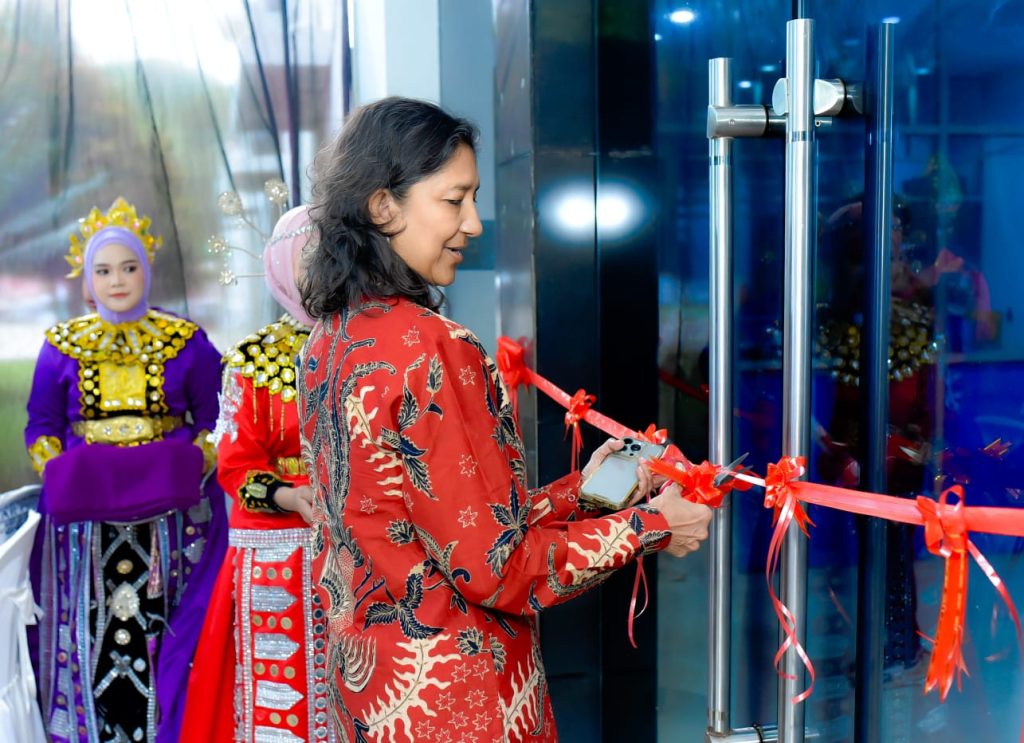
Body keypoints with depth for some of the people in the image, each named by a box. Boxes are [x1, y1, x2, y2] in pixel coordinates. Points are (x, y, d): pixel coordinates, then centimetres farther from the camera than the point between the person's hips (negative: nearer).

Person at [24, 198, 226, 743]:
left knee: (165, 634, -1)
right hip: (86, 519, 1)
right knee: (91, 634, 1)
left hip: (170, 517, -1)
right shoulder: (62, 346, 8)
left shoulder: (185, 342, 5)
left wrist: (193, 466, -9)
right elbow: (41, 427, 10)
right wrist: (61, 474, -5)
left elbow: (214, 419, 6)